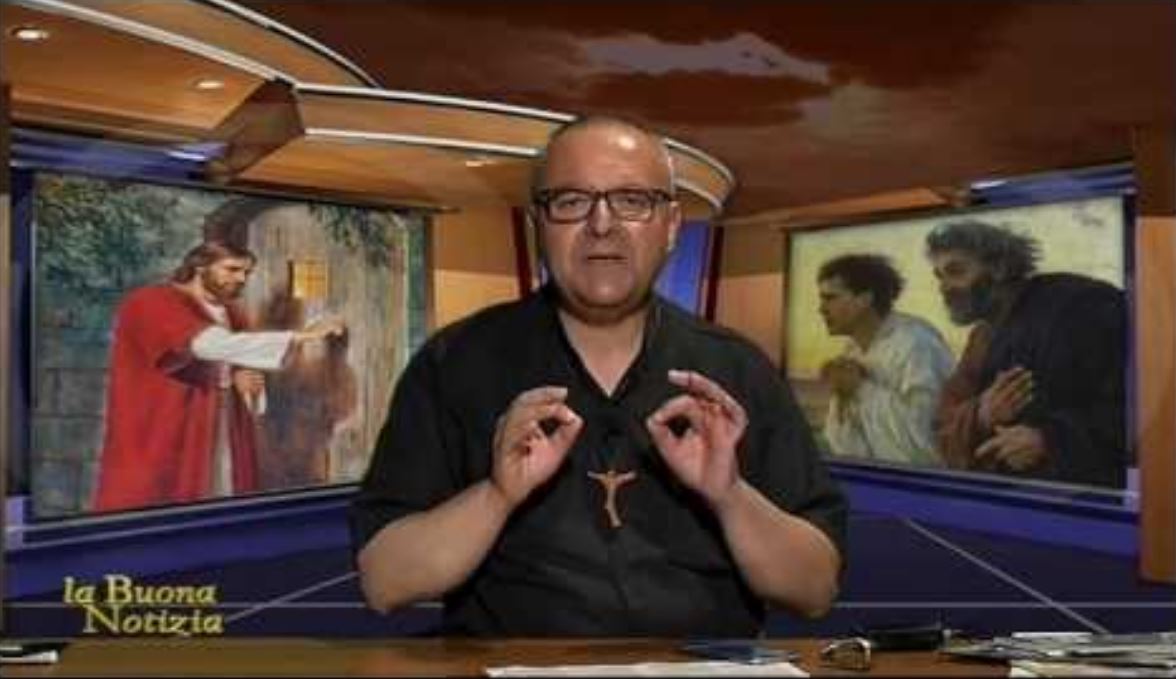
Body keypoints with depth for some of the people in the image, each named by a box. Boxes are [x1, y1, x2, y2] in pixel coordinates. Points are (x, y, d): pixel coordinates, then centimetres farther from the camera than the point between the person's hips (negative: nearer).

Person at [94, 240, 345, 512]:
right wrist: (301, 336, -29)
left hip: (222, 446, 7)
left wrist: (245, 384, 0)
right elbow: (210, 344, -28)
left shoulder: (230, 316, 14)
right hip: (161, 448, -7)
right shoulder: (152, 303, -10)